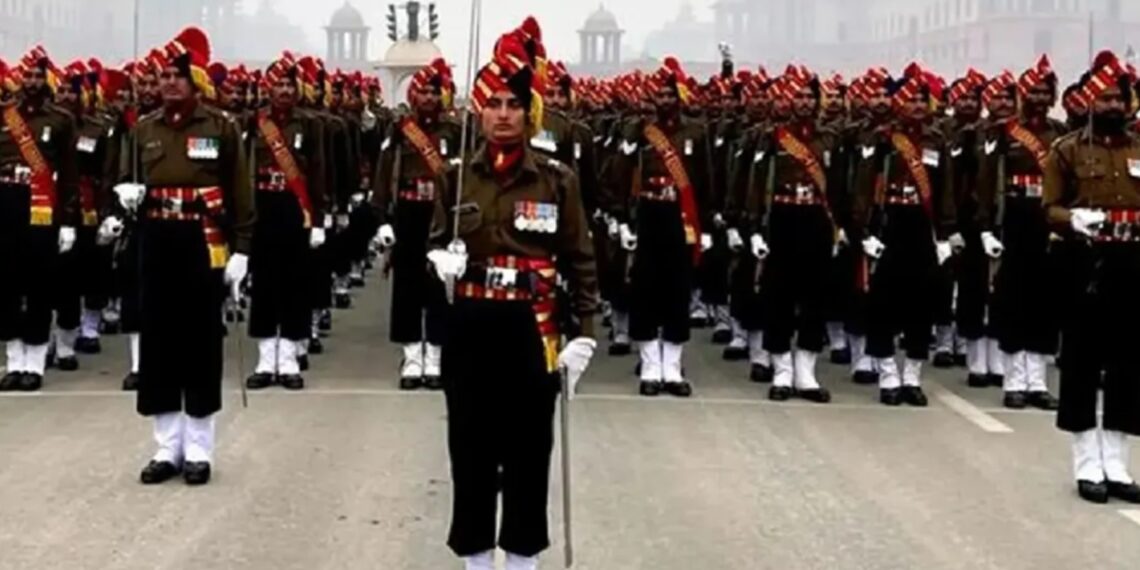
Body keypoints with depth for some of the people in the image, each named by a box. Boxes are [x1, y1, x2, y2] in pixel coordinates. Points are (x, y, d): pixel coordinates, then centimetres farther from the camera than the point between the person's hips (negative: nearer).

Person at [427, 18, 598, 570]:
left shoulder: (558, 180, -2)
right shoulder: (456, 177, 3)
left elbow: (581, 263, 1)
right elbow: (436, 242, 12)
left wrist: (583, 335, -5)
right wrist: (441, 260, -12)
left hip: (532, 331, -2)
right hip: (470, 328, 2)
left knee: (528, 450, 6)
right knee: (470, 448, 8)